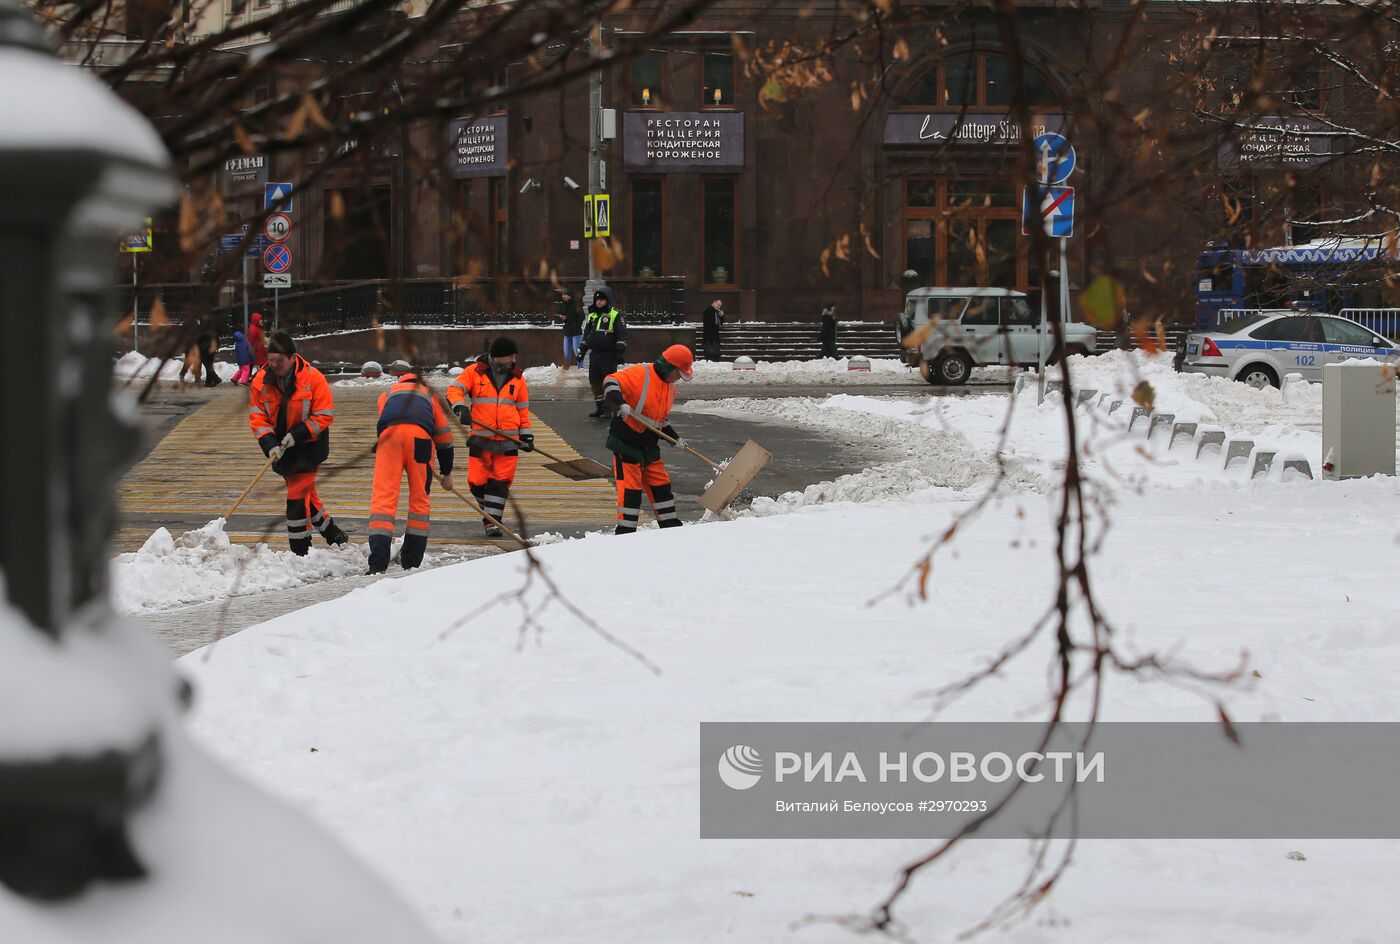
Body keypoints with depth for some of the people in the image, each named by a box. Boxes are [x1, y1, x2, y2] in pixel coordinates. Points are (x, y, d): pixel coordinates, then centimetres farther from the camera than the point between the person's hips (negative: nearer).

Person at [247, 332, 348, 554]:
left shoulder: (313, 379, -16)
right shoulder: (261, 382, -4)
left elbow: (324, 416, -13)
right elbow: (257, 417, -4)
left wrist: (297, 435, -22)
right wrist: (270, 444, -19)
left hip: (309, 446, -5)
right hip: (281, 448, 5)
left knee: (298, 496, -10)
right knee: (305, 493, 16)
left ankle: (300, 552, -3)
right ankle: (332, 534, 35)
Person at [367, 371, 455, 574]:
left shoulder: (388, 393, 38)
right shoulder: (430, 396, 38)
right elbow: (444, 438, 38)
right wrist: (446, 473, 47)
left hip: (389, 435, 0)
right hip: (420, 435, 0)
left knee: (383, 496, -4)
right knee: (419, 498, 14)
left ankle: (378, 564, -16)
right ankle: (411, 562, 16)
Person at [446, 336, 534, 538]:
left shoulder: (517, 378, 11)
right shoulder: (474, 372, 1)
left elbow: (523, 409, 16)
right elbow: (455, 390, -4)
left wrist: (527, 435, 11)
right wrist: (461, 408, -23)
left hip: (508, 440, 1)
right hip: (481, 438, -1)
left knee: (500, 482, -8)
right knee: (477, 482, -2)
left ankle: (493, 520, -4)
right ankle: (489, 512, 23)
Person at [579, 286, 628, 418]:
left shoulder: (616, 316, -4)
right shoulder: (591, 316, 16)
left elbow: (622, 335, -8)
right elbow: (586, 334, 25)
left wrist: (620, 352, -15)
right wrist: (582, 350, 20)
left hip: (609, 356, -7)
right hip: (594, 355, 7)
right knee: (594, 382, 8)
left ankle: (608, 409, -3)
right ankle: (599, 408, 18)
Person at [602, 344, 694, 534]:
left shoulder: (670, 388, 12)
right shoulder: (640, 374, -17)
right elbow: (611, 382, -26)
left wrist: (675, 438, 15)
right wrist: (619, 404, -41)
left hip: (649, 446, 8)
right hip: (626, 442, -8)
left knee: (660, 485, 13)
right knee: (630, 488, -9)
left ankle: (671, 526, 25)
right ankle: (625, 533, -4)